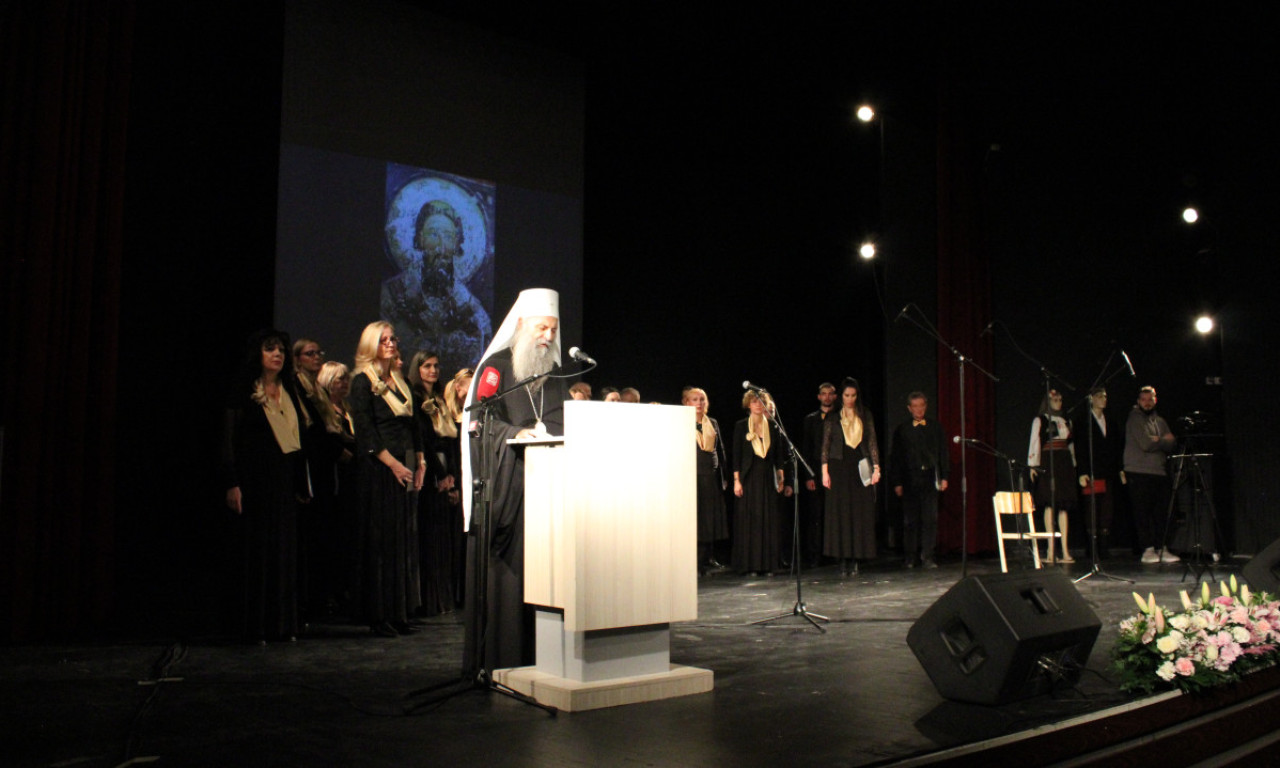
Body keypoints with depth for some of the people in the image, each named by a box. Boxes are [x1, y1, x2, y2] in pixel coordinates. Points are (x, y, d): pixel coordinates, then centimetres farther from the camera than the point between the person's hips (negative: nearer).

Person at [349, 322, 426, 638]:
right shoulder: (363, 382, -3)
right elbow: (365, 432, -10)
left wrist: (420, 462, 8)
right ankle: (379, 616, 1)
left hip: (406, 467, 7)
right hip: (379, 469, -7)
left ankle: (400, 612, 11)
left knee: (406, 540, 5)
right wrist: (393, 464, -16)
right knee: (382, 541, -5)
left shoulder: (401, 382, 18)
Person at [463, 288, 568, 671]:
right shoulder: (497, 366, 1)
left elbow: (566, 423, 18)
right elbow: (480, 418, -10)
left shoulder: (554, 373, 19)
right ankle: (499, 656, 1)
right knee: (505, 566, -6)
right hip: (506, 480, -5)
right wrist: (516, 433, -25)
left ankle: (540, 652, 7)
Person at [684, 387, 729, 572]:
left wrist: (723, 476, 12)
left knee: (712, 516, 7)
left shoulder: (713, 423, 13)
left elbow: (720, 451, 16)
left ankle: (709, 558, 16)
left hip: (712, 476, 5)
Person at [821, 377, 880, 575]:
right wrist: (825, 471, -5)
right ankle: (843, 559, 3)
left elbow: (872, 442, 7)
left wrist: (876, 467, -2)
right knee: (840, 513, -2)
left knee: (860, 514, -1)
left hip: (860, 467, 2)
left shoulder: (865, 415, 8)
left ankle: (855, 559, 4)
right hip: (839, 467, -1)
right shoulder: (833, 416, 3)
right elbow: (825, 444, 2)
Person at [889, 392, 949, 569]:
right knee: (910, 519, 4)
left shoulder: (935, 427, 9)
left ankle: (927, 556, 4)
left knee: (930, 518, -3)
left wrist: (944, 477, 6)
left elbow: (943, 453, 12)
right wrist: (897, 482, 1)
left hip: (930, 477, 1)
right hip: (910, 479, -1)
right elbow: (895, 457, 5)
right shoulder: (902, 429, 5)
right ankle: (910, 556, 14)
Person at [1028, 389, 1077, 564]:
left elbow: (1071, 444, 20)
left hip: (1064, 463, 5)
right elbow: (1034, 443, -3)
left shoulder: (1066, 421, 19)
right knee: (1050, 505, -9)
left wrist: (1073, 465, 15)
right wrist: (1033, 465, -11)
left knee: (1064, 506, 2)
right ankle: (1051, 550, -9)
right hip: (1047, 463, -5)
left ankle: (1065, 551, 2)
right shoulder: (1039, 420, 2)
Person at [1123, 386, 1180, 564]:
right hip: (1138, 472, -5)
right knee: (1142, 512, -4)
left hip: (1159, 472, 5)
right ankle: (1148, 549, 0)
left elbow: (1172, 445, 8)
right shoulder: (1134, 418, -1)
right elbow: (1145, 444, -12)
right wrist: (1163, 440, 3)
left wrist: (1157, 441, -9)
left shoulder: (1160, 421, 19)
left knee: (1161, 512, 2)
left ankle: (1160, 548, 9)